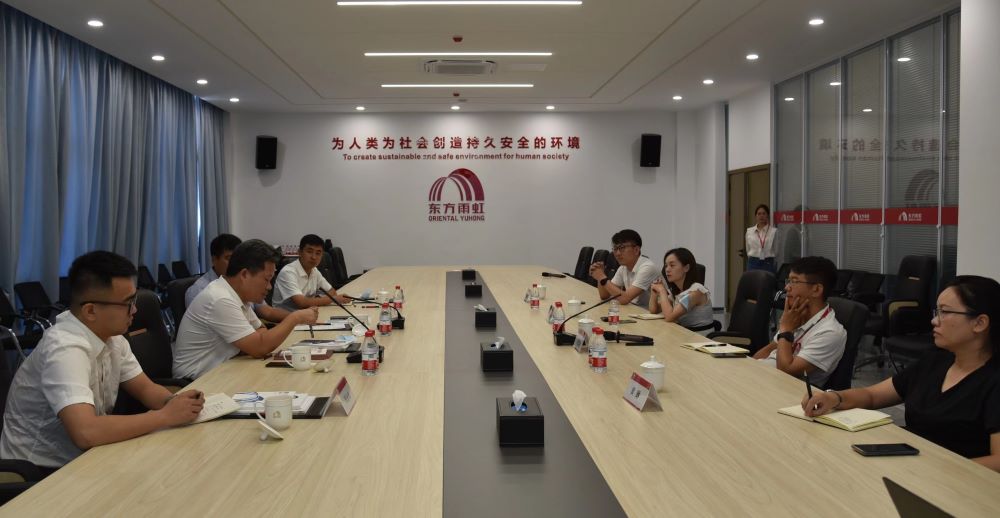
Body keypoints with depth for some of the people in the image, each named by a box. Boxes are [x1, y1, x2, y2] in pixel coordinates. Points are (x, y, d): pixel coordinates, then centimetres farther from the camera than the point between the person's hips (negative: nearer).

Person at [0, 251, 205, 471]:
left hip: (82, 456, 7)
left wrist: (173, 402, -15)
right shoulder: (66, 349, -27)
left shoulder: (110, 335, -3)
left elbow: (144, 388, 6)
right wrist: (166, 415, -30)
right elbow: (86, 432, -38)